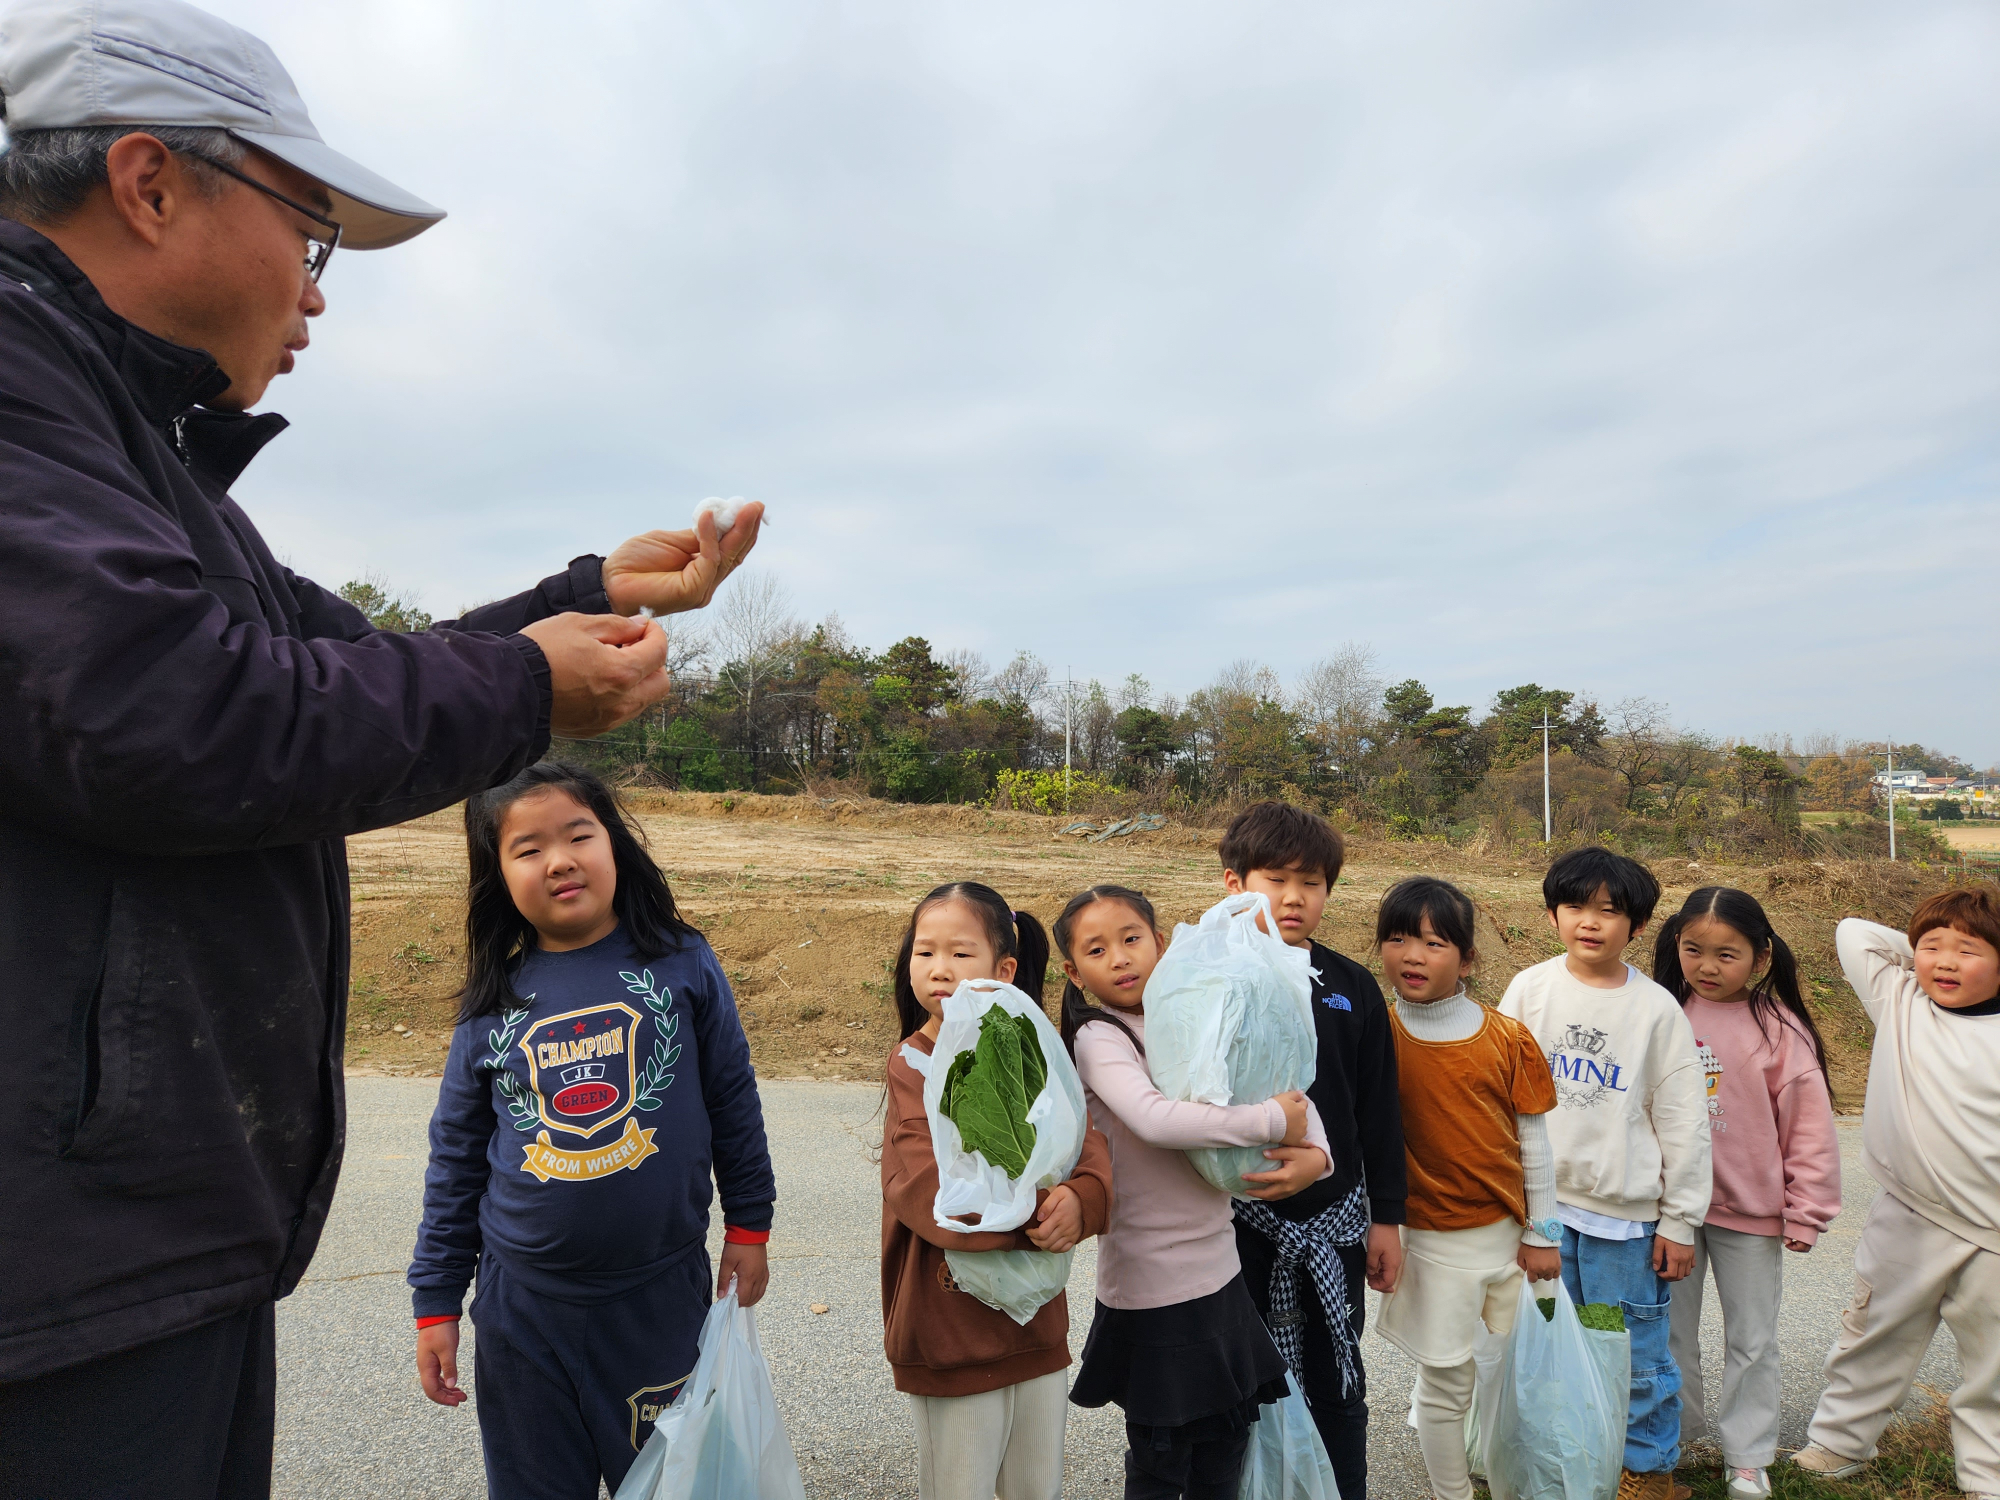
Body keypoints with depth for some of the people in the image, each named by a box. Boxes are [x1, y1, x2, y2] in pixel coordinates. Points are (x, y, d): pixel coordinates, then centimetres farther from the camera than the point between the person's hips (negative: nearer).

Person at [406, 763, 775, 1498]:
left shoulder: (682, 966, -8)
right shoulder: (491, 1007, -3)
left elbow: (733, 1101, 0)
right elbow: (455, 1159, 4)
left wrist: (749, 1225, 4)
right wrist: (435, 1301, 6)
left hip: (663, 1294, -1)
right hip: (524, 1307, 2)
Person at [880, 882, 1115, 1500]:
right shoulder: (912, 1067, -13)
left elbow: (1088, 1148, -8)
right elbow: (936, 1197, -24)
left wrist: (1080, 1200, -29)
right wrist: (1040, 1209, -23)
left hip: (1038, 1326, 5)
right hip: (951, 1336, -5)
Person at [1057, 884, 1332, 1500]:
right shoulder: (1099, 1039, -15)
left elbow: (1292, 1096, 7)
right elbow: (1154, 1119, -32)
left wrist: (1315, 1154, -14)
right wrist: (1273, 1121, -24)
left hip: (1218, 1267, 6)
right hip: (1152, 1282, -6)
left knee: (1226, 1448, 18)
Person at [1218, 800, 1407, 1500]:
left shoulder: (1353, 988, 2)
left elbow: (1379, 1109, 7)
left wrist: (1387, 1217, 7)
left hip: (1336, 1219, 3)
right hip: (1238, 1224, -3)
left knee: (1337, 1386, 18)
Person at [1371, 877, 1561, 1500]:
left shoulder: (1509, 1039, -6)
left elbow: (1534, 1140, 1)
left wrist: (1541, 1233, 4)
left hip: (1510, 1231, 2)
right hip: (1434, 1239, -2)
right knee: (1448, 1381, 7)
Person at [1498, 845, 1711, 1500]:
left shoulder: (1656, 1009, -5)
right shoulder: (1529, 989, -1)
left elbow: (1685, 1122, -2)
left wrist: (1680, 1221, -1)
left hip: (1625, 1209, -2)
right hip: (1540, 1201, 2)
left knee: (1637, 1354, 7)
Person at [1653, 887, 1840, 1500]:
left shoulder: (1778, 1028, -12)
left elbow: (1810, 1128, -7)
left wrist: (1806, 1213, -7)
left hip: (1750, 1214, -2)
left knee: (1752, 1339, 13)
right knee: (1670, 1328, 16)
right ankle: (1676, 1430, 35)